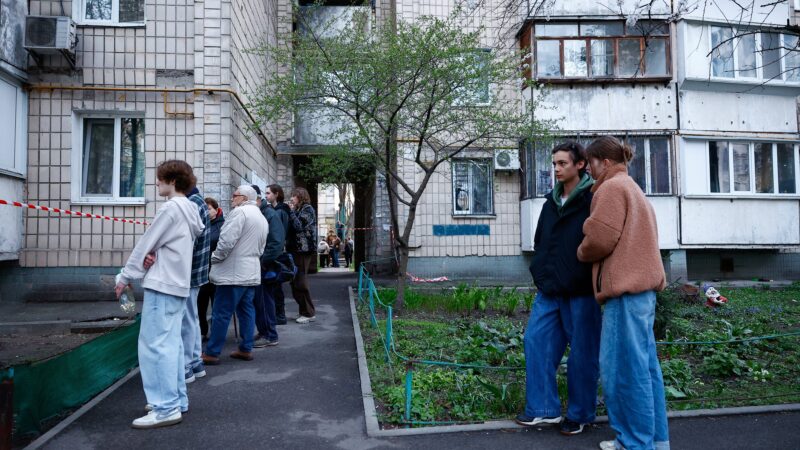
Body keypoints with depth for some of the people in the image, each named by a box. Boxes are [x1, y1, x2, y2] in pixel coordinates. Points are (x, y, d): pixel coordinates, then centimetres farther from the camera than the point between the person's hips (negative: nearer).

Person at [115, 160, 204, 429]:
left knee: (154, 344, -7)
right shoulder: (191, 209, 14)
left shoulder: (171, 207, -13)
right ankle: (177, 399, 20)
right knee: (170, 342, 13)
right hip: (179, 283, 9)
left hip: (162, 285, -9)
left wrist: (125, 277, -1)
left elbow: (146, 244, -9)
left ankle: (166, 407, -6)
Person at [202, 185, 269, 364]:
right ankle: (246, 349, 16)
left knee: (221, 313, -3)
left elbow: (227, 240, -19)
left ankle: (212, 353, 3)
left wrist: (214, 259, -7)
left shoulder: (240, 212, -12)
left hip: (234, 272, -9)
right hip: (251, 272, 9)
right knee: (246, 310, 13)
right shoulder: (262, 218, 18)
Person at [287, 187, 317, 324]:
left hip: (303, 250, -9)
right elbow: (290, 227, 15)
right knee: (295, 282, 8)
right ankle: (304, 311, 15)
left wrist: (291, 211, -10)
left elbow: (299, 226, -16)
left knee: (300, 283, -7)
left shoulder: (307, 209, -5)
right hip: (295, 250, 9)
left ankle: (309, 313, 2)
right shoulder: (297, 210, 19)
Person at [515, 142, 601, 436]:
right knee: (536, 340, 4)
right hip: (549, 289, 7)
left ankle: (580, 414, 21)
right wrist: (541, 272, 13)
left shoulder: (593, 199, -8)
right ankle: (544, 408, 15)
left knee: (581, 352, 5)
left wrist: (580, 279, -13)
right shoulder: (552, 201, 13)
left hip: (580, 292, -7)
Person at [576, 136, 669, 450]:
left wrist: (582, 253, 3)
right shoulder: (632, 188, 23)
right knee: (643, 365, 13)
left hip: (625, 287, -10)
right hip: (642, 283, 10)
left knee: (623, 368, -4)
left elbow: (600, 239, -16)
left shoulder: (612, 188, -8)